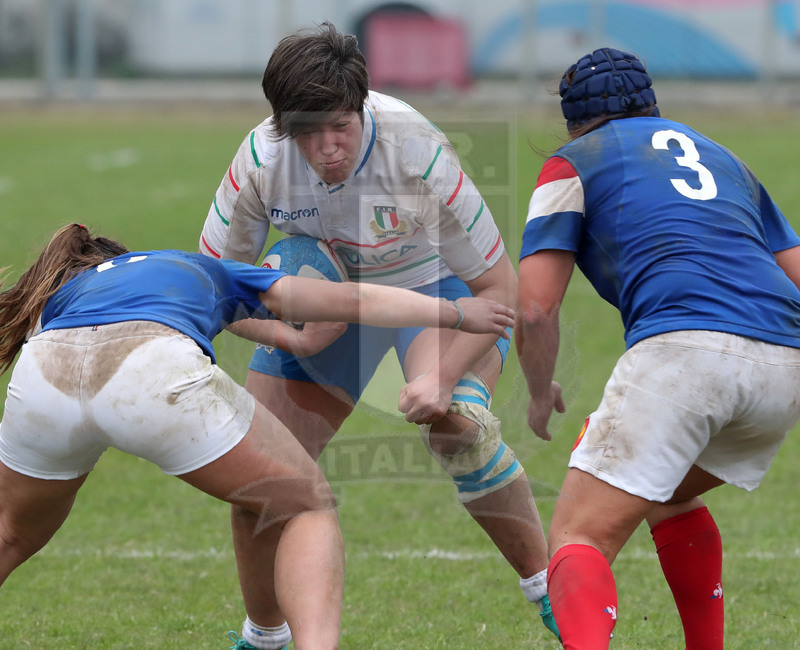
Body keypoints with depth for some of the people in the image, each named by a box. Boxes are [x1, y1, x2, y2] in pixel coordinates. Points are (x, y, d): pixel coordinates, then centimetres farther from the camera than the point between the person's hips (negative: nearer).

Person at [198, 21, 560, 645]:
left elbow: (500, 287, -25)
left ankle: (546, 586, -17)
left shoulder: (419, 153, -35)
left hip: (436, 287, -3)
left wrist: (441, 376, -37)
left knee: (455, 425, -33)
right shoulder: (260, 160, -26)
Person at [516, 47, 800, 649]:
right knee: (668, 496, 32)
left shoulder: (572, 164, 17)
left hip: (683, 349, -6)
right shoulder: (720, 156, 33)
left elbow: (535, 309, 7)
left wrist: (541, 394, 26)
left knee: (580, 537, -7)